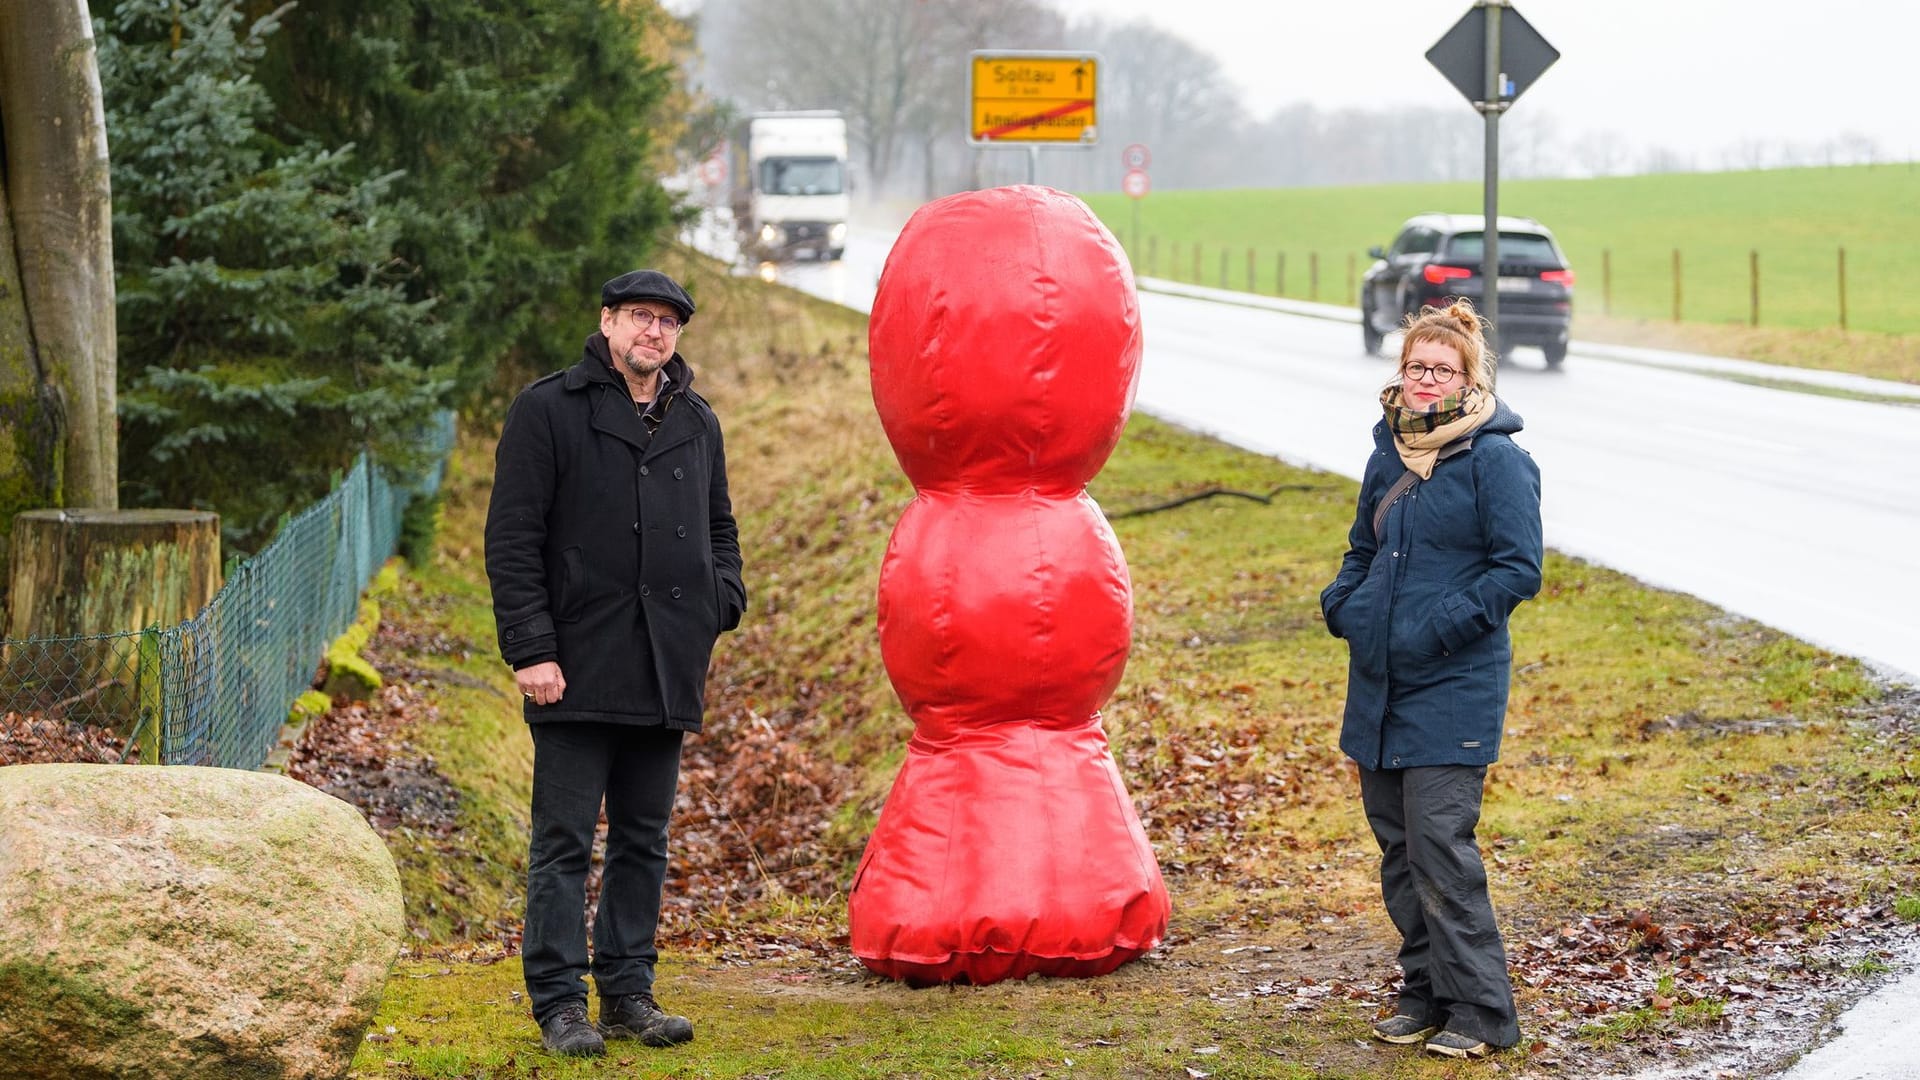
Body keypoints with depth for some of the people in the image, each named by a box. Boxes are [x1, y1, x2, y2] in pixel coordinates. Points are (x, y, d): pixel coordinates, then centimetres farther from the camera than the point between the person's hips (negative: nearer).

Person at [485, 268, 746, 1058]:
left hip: (665, 671, 5)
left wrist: (723, 597, 5)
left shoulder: (696, 423, 15)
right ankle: (560, 1001, 1)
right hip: (577, 671, -5)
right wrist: (530, 650, -13)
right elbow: (511, 540, -6)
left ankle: (629, 992, 18)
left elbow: (719, 527, 26)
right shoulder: (547, 411, -2)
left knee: (644, 841, 11)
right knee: (564, 843, -2)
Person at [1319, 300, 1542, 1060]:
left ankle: (1482, 1011, -3)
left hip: (1454, 685, -7)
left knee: (1440, 841, -10)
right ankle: (1426, 991, 22)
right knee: (1397, 844, 11)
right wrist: (1342, 603, 4)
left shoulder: (1495, 458, -9)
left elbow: (1519, 568, -12)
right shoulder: (1390, 452, 11)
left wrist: (1442, 627, -19)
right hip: (1380, 683, 7)